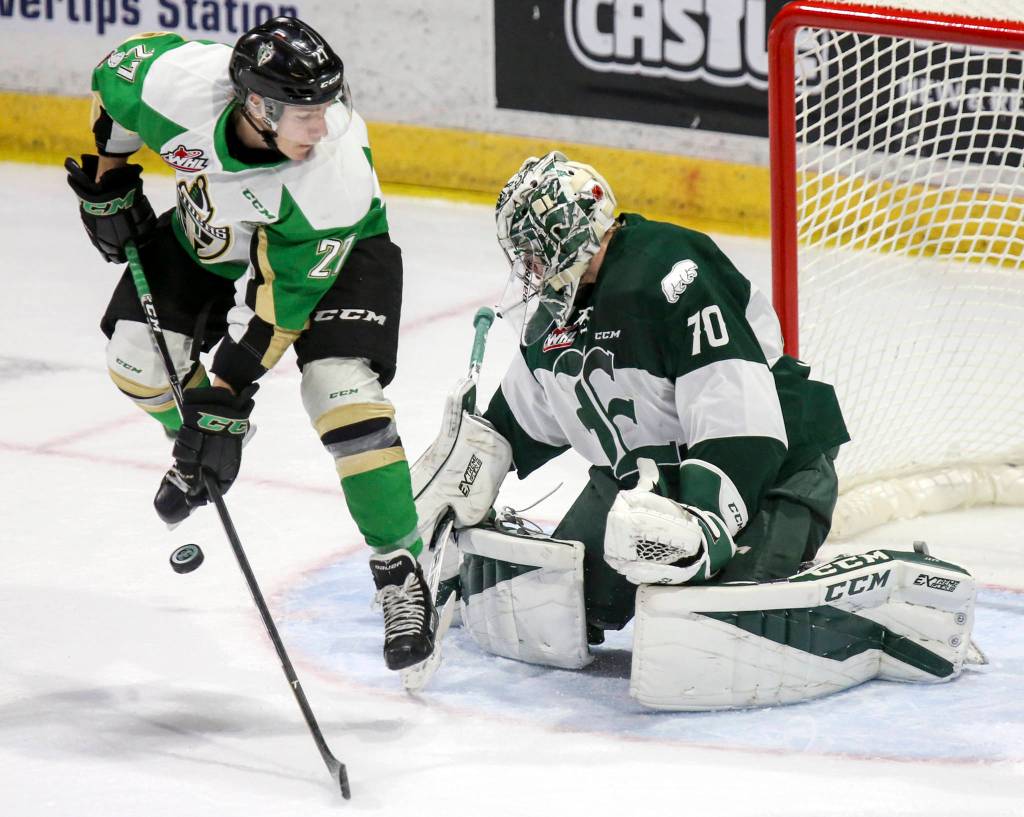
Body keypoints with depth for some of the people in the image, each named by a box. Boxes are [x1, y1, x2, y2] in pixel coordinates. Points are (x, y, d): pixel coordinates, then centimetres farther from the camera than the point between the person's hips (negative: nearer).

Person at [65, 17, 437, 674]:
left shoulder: (338, 172, -39)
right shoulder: (176, 79, -34)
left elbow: (282, 296, -31)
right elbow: (115, 76, -8)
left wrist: (229, 390, -29)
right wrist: (108, 178, -1)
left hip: (337, 251, -4)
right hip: (212, 228, 5)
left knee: (342, 391, -22)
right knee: (137, 351, -6)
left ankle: (401, 570, -11)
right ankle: (199, 448, 28)